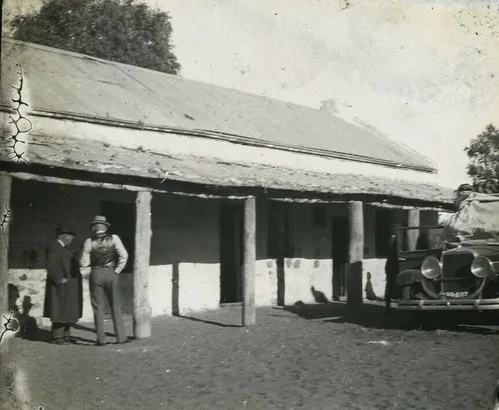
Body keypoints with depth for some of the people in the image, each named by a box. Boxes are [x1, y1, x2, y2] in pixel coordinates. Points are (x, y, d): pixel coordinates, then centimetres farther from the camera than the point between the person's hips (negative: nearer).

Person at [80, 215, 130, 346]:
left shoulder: (89, 242, -4)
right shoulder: (114, 238, -3)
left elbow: (84, 262, -4)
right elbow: (124, 255, -8)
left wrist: (86, 274, 10)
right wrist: (117, 271, 0)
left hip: (96, 275, 0)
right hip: (111, 273, 1)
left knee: (98, 308, 7)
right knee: (116, 306, 8)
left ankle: (101, 339, 9)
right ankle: (120, 337, 9)